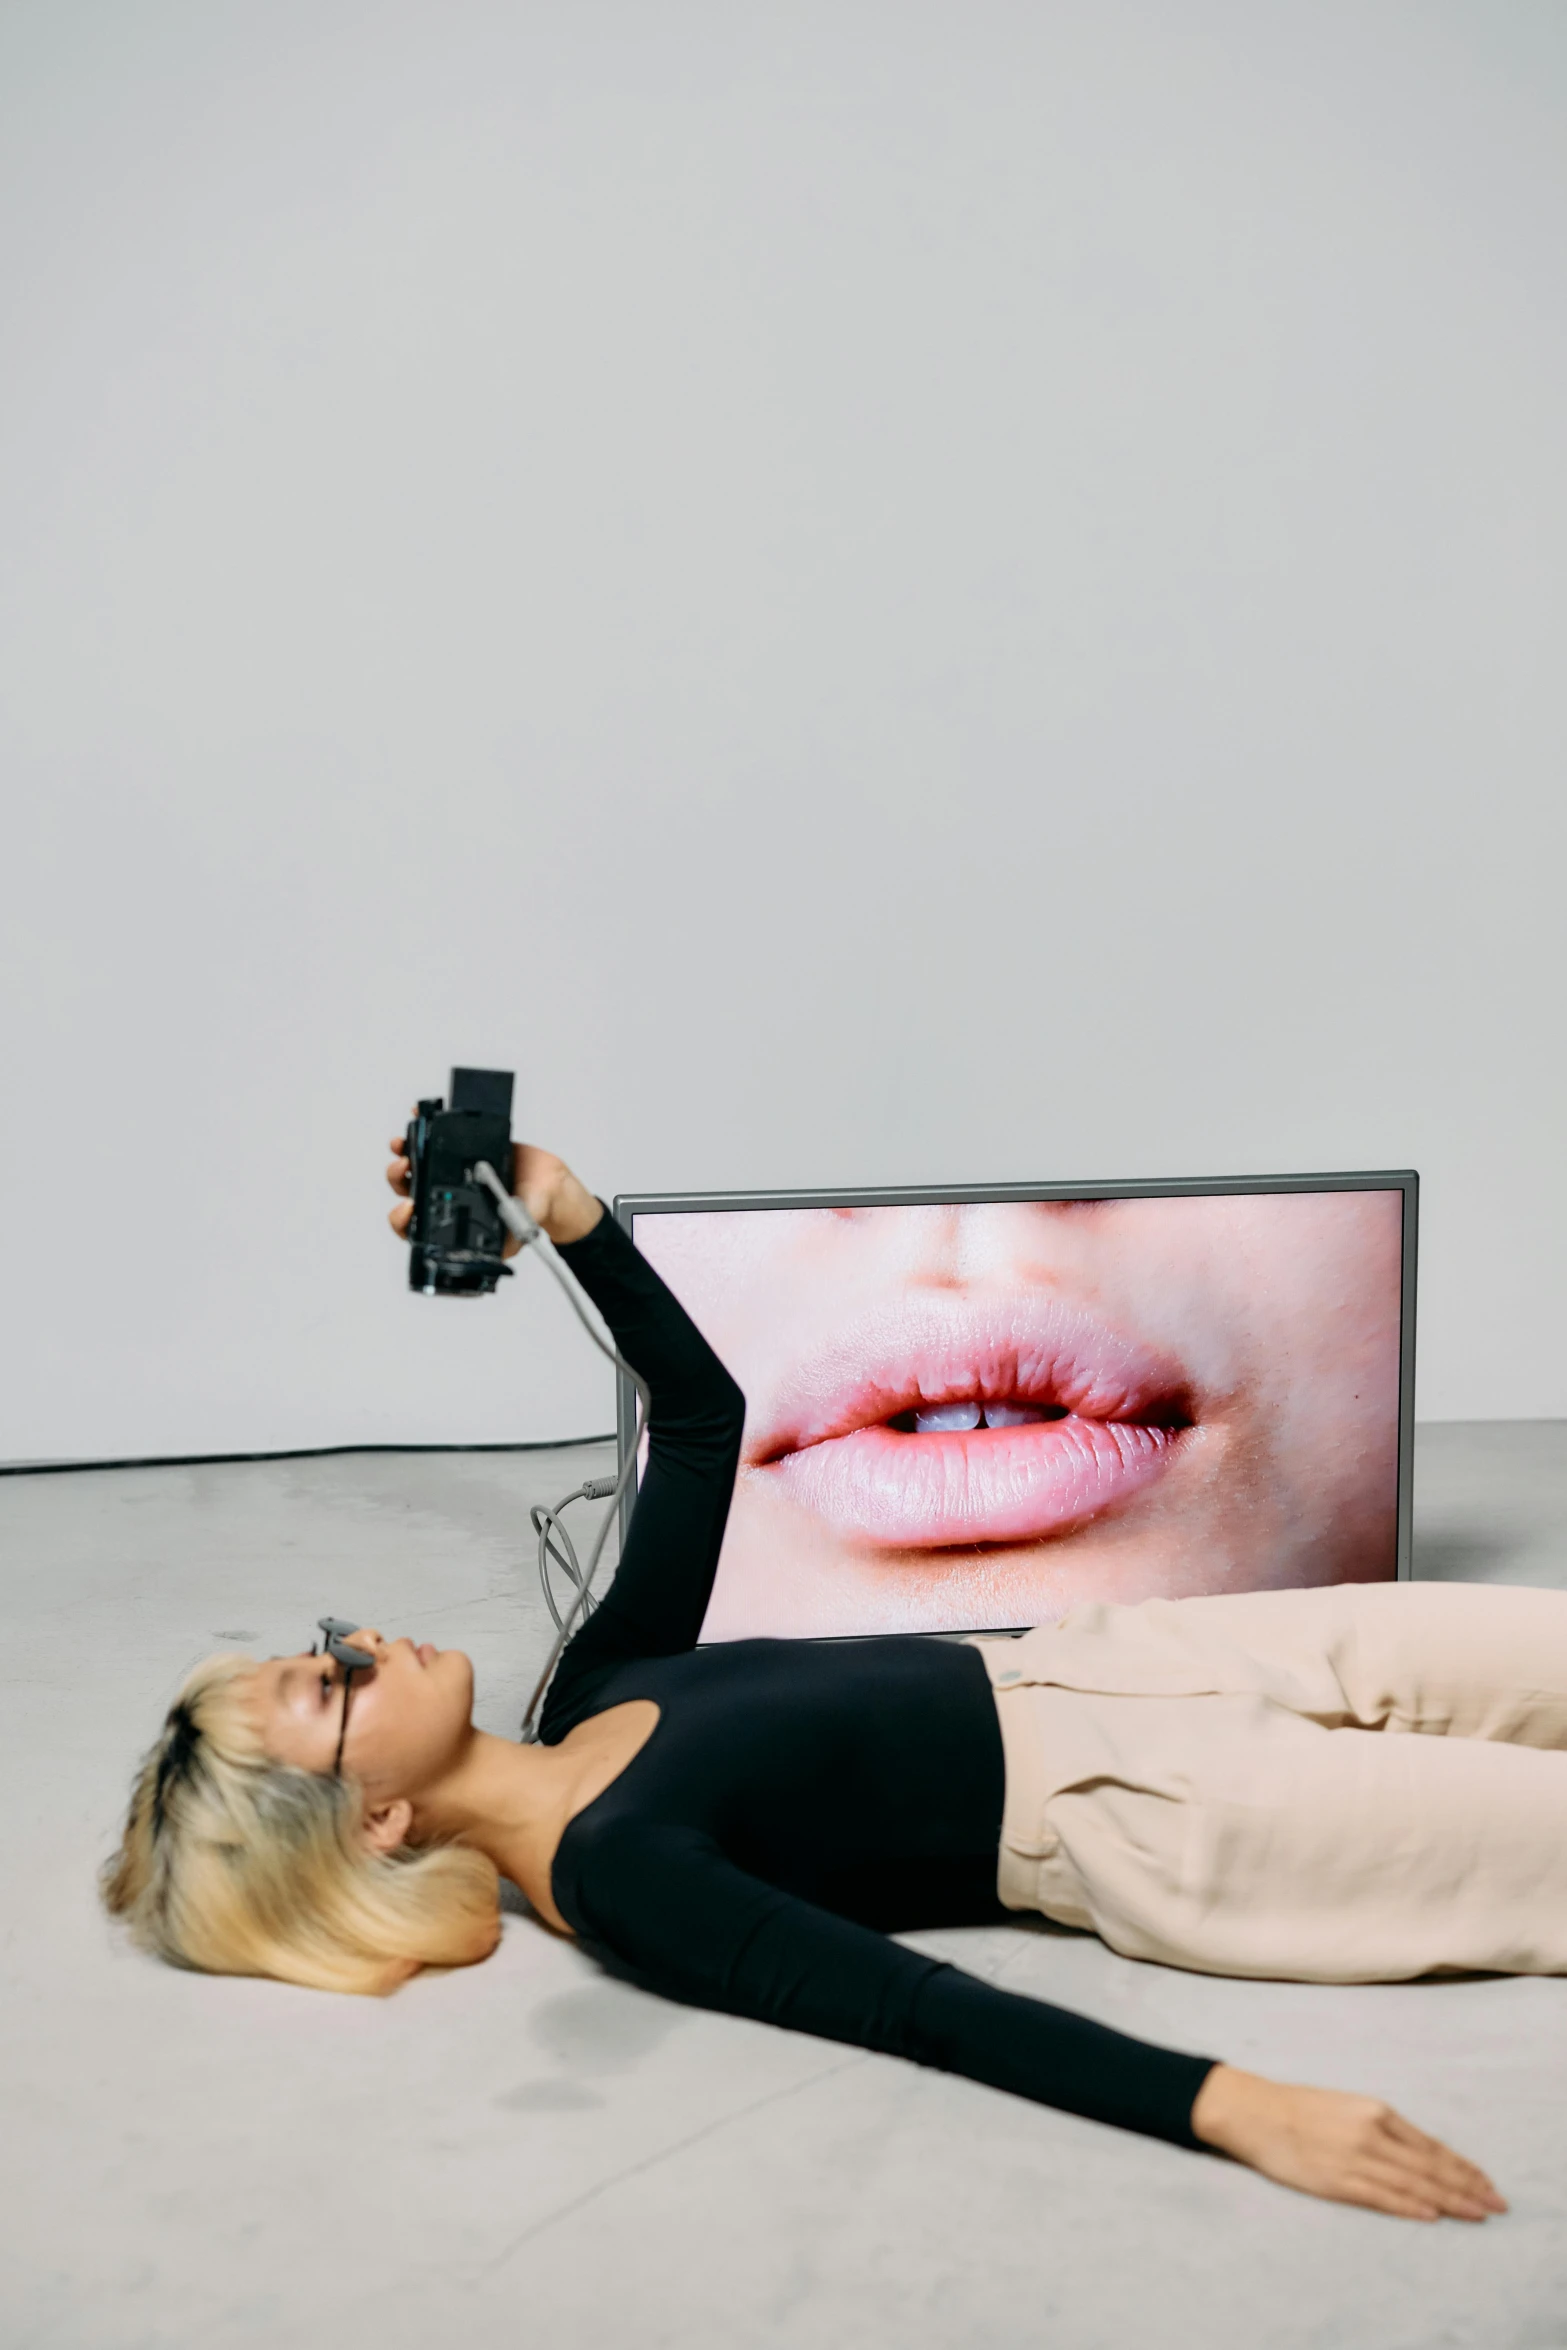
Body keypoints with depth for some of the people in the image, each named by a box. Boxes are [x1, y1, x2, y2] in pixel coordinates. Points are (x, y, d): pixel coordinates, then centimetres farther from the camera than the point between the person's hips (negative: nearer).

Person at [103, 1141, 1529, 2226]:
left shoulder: (595, 1691, 4)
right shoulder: (610, 1873, -20)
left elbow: (705, 1418, 14)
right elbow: (915, 2009, -31)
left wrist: (569, 1215, 3)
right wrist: (1232, 2105, -41)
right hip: (1123, 1823, -8)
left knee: (1542, 1647, 10)